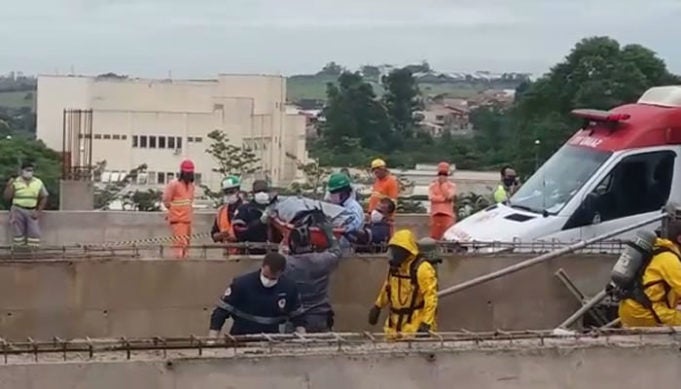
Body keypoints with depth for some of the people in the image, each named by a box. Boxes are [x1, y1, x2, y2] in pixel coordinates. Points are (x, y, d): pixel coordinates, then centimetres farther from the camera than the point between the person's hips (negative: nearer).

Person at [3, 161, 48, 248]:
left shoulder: (38, 183, 2)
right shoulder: (15, 182, -3)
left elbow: (43, 198, 7)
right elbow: (7, 197, -5)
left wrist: (38, 211, -2)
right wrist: (9, 186, -19)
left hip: (32, 212, 2)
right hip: (18, 211, -1)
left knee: (34, 233, -6)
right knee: (18, 233, 2)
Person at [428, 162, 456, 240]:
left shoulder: (452, 185, 8)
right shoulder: (432, 185, 12)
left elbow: (449, 196, -10)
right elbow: (431, 198, -4)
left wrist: (444, 184, -4)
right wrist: (444, 198, -8)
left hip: (447, 214, -2)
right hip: (435, 214, 2)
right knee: (435, 236, 0)